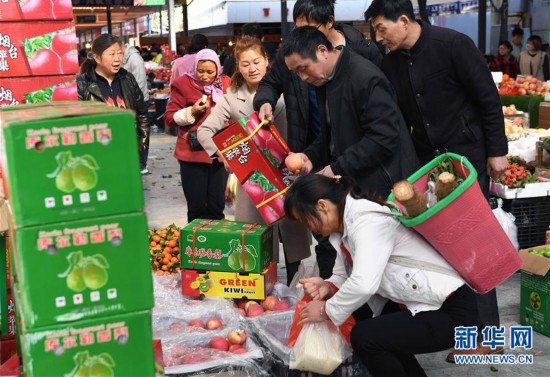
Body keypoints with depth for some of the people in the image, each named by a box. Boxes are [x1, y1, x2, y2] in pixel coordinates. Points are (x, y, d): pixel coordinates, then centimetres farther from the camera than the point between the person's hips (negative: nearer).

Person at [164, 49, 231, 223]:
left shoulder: (226, 83, 6)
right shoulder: (183, 84, -4)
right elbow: (170, 118, -4)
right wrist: (191, 112, -18)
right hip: (193, 153, -3)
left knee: (217, 206, 10)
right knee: (197, 207, 2)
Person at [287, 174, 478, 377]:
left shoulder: (367, 220, -21)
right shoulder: (344, 226, 7)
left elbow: (363, 283, -32)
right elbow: (345, 276, 14)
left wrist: (326, 310, -18)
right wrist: (328, 286, -7)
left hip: (452, 310, -10)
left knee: (364, 336, -21)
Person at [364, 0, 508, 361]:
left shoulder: (453, 44, -15)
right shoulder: (392, 62, 1)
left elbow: (489, 98, -12)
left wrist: (497, 151, -12)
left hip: (466, 154, -6)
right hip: (426, 159, 6)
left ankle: (485, 332, 4)